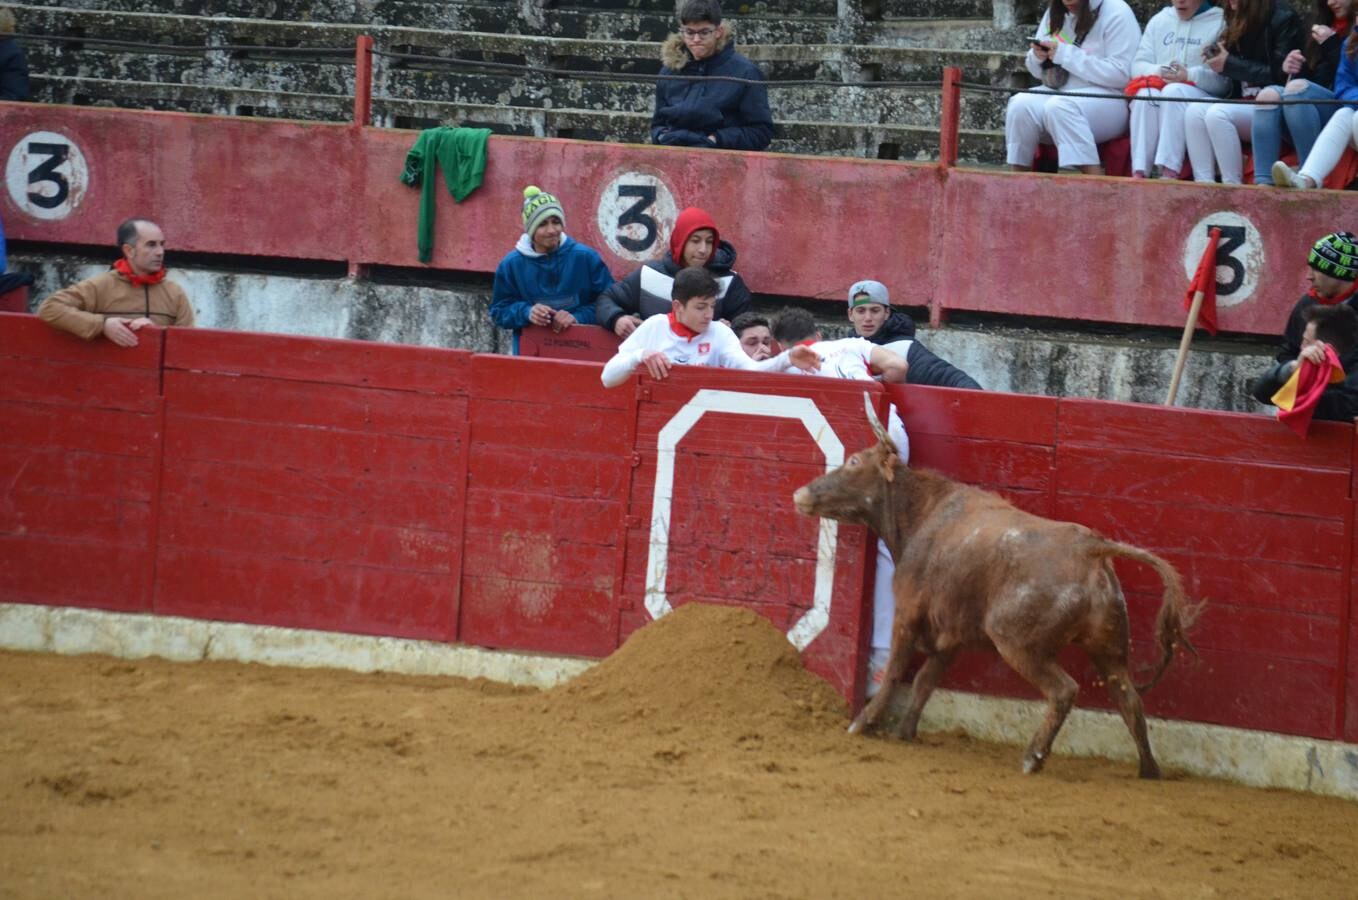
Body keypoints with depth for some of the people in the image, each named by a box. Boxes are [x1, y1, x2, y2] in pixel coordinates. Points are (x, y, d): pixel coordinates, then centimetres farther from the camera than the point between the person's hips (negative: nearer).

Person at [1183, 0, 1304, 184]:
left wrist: (1229, 64, -11)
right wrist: (1218, 56, 0)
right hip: (1244, 103, 7)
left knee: (1218, 114, -28)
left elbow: (1279, 74, -13)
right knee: (1195, 110, -16)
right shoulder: (1238, 21, 14)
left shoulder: (1282, 18, -7)